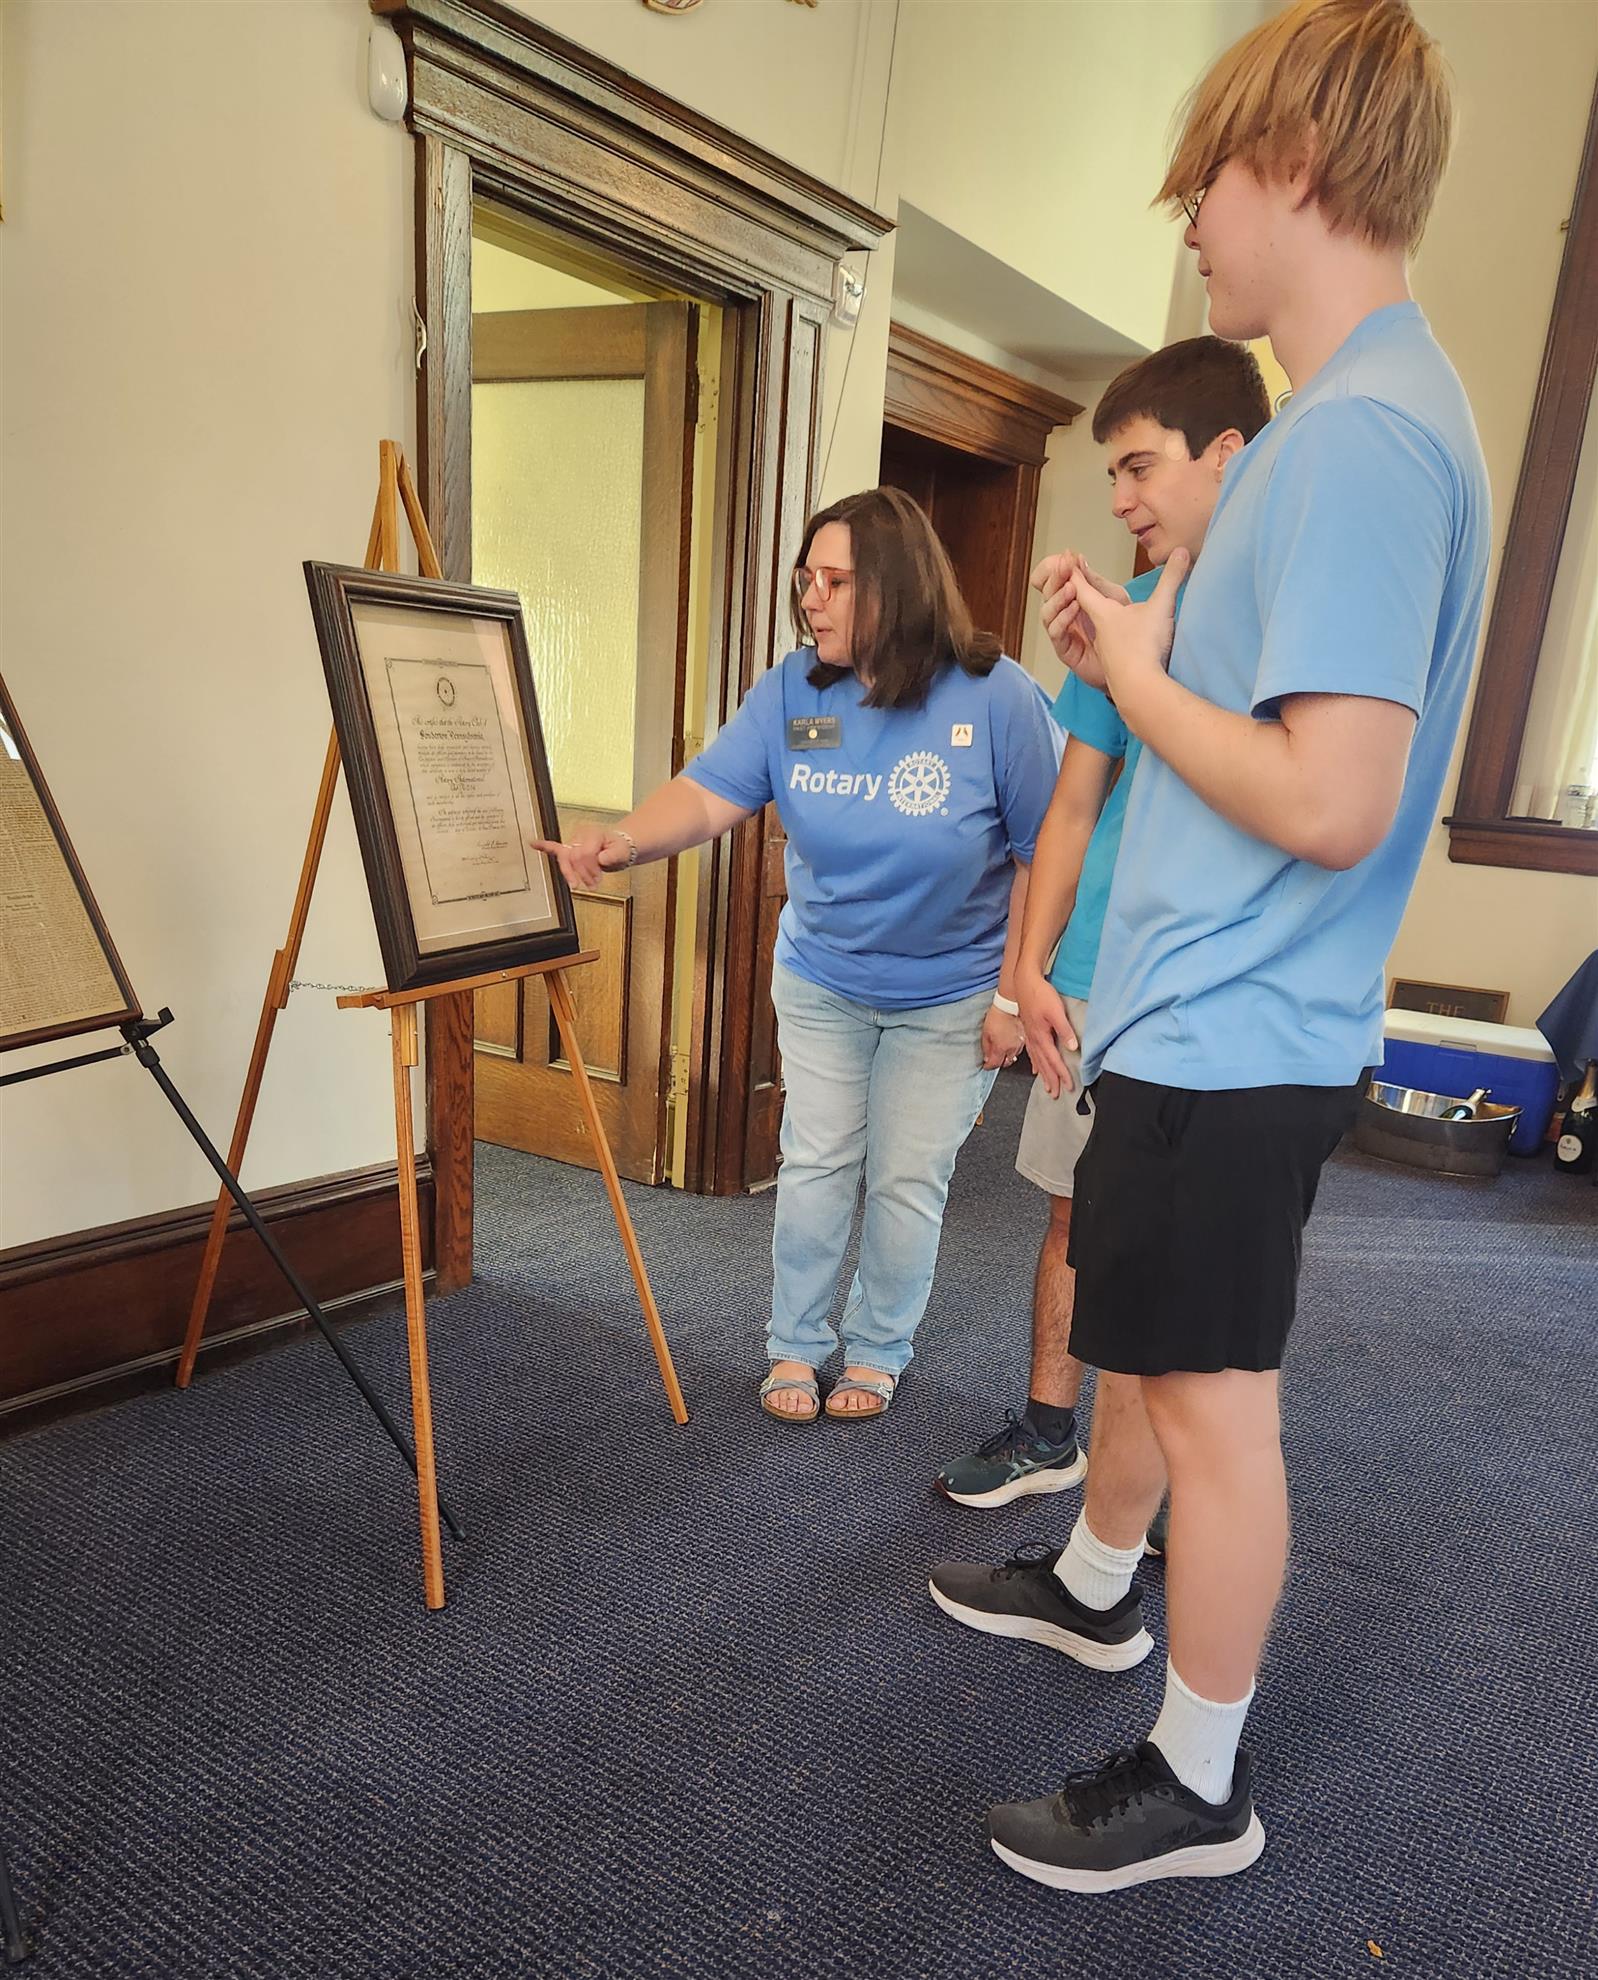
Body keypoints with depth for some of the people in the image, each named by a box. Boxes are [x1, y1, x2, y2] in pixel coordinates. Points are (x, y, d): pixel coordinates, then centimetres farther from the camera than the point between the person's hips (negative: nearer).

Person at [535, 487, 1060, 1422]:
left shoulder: (995, 695, -20)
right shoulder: (792, 692, -10)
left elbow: (1043, 853, -14)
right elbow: (711, 793, -19)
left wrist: (1013, 994, -13)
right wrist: (627, 839, -40)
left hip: (950, 997, -2)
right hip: (822, 982, 3)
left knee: (907, 1182, 9)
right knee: (815, 1166, 11)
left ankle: (879, 1352, 31)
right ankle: (796, 1346, 30)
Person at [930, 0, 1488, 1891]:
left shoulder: (1362, 430, -19)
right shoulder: (1356, 408, 14)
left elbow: (1330, 800, -26)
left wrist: (1137, 674, -13)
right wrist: (1150, 647, 4)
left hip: (1229, 1031, -10)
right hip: (1199, 1008, 10)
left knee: (1207, 1389, 4)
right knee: (1134, 1322, 24)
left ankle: (1198, 1789, 27)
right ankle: (1093, 1588, 48)